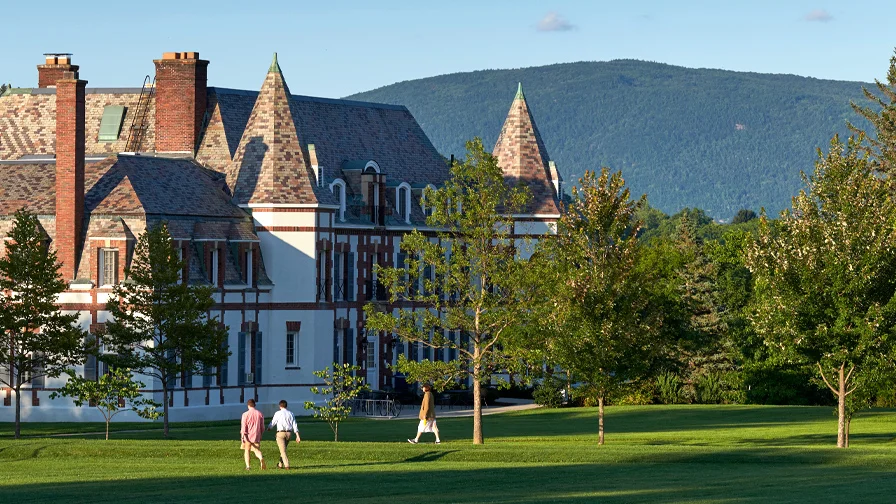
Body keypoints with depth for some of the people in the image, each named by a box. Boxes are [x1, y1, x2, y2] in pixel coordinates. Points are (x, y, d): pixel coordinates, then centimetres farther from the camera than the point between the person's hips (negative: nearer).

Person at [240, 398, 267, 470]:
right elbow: (262, 427, 8)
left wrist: (242, 436, -5)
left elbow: (243, 427, -9)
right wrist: (261, 434, 22)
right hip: (256, 436, 2)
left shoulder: (245, 414, -8)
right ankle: (261, 458, -29)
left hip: (248, 437, -2)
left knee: (247, 450, 15)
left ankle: (247, 466, 12)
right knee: (257, 450, 4)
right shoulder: (260, 414, 2)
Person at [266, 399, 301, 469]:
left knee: (283, 450, -5)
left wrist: (269, 428, 22)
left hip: (280, 433, -5)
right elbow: (294, 425, 4)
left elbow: (273, 423, 0)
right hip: (288, 433, 5)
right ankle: (280, 464, 33)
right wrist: (297, 436, 2)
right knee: (284, 449, 21)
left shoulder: (278, 413, -5)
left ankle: (286, 465, -18)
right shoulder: (291, 414, 8)